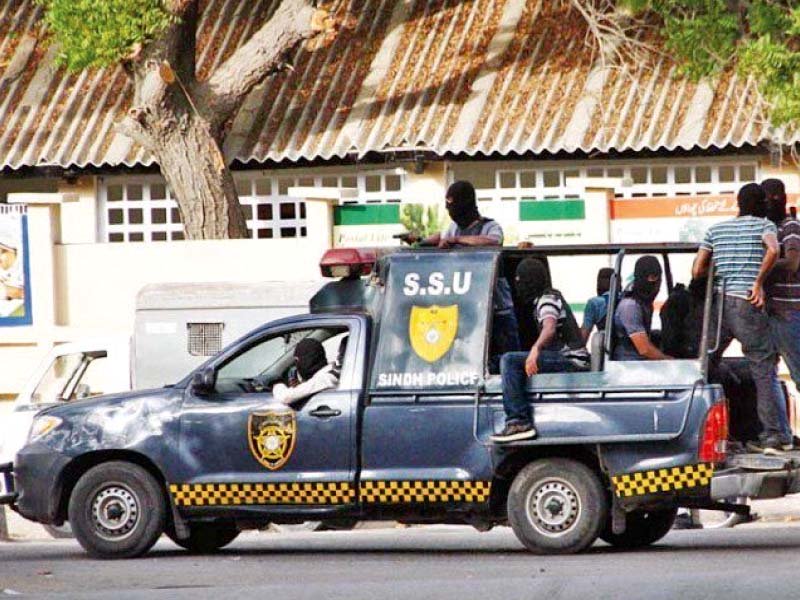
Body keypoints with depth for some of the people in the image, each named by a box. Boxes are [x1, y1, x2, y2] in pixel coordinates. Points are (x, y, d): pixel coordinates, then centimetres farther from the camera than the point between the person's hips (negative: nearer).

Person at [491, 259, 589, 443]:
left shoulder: (546, 300, -10)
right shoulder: (553, 296, 22)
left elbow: (549, 329, -31)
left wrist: (535, 349, -48)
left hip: (570, 360, -11)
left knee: (509, 361, -26)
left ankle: (519, 423, -34)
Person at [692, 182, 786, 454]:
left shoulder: (716, 230, 14)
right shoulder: (764, 226, 3)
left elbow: (697, 271, 9)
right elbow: (773, 250, -20)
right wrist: (759, 282, -11)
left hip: (718, 303, 4)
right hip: (747, 306, -4)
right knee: (763, 370, -1)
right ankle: (771, 435, -8)